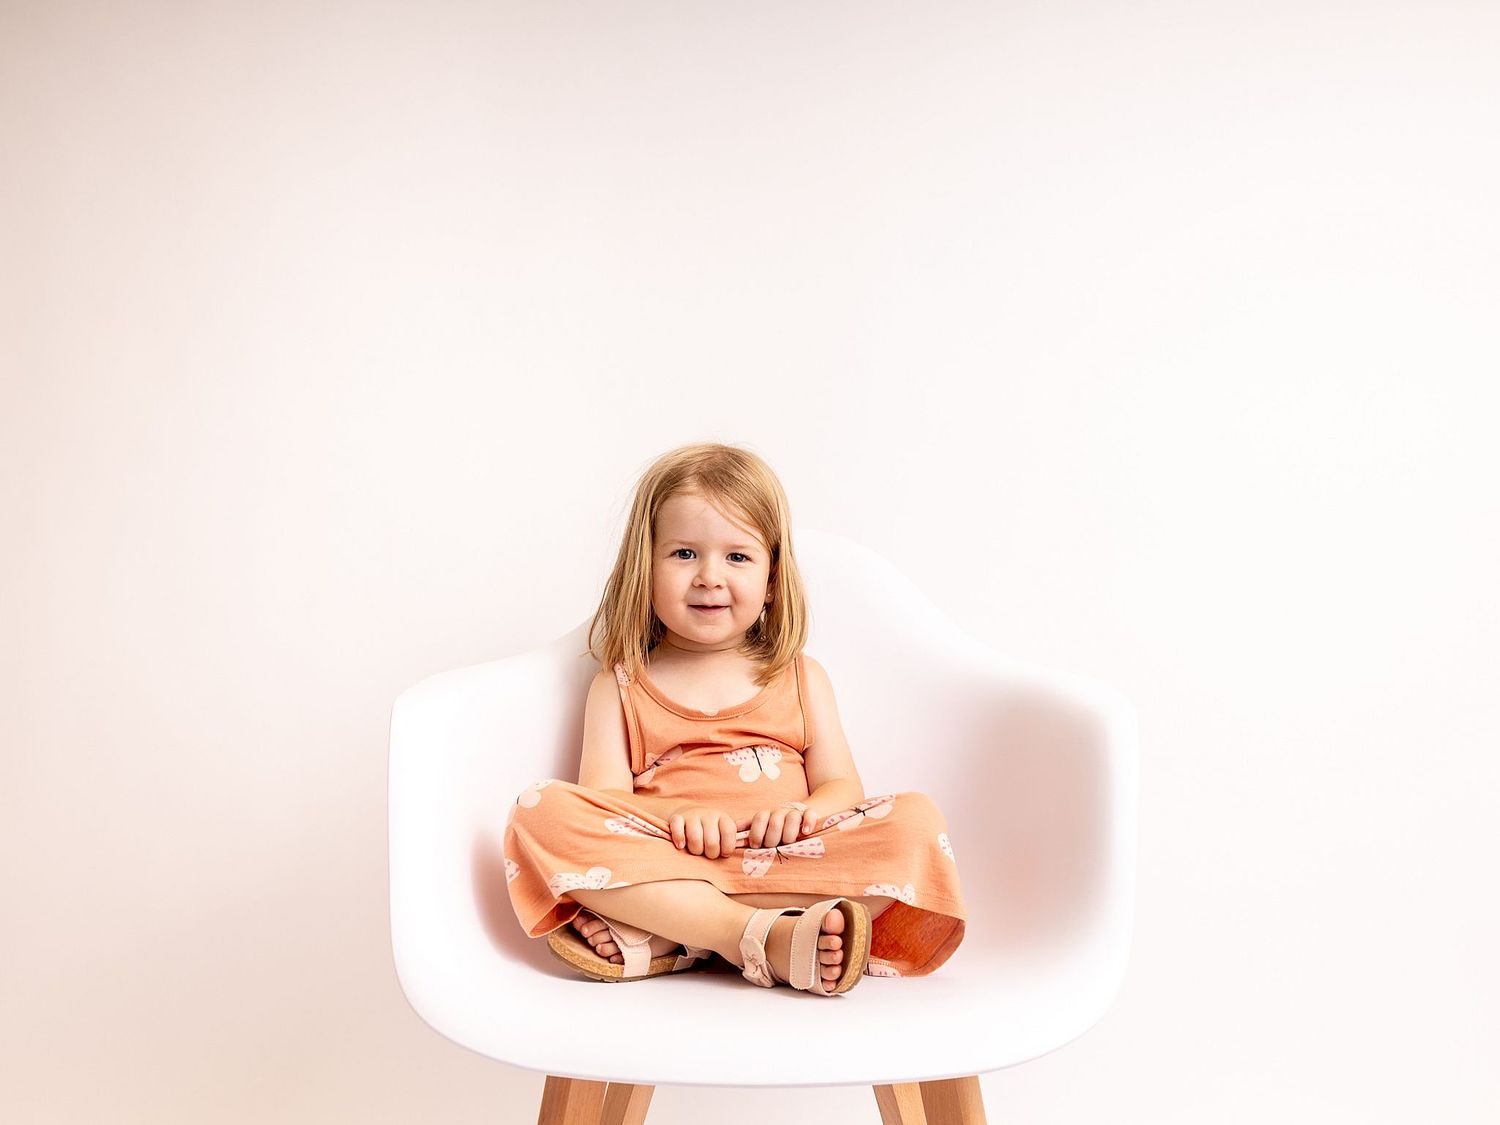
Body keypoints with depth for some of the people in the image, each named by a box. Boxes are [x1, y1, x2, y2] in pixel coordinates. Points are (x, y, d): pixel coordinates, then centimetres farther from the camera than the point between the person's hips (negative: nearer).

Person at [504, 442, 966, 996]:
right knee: (540, 811, -26)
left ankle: (655, 940, -32)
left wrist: (803, 811, -13)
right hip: (662, 866, -1)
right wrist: (672, 818, -19)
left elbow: (843, 785, 12)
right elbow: (603, 797, 3)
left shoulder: (800, 676, 21)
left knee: (916, 821, -25)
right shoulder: (619, 686, 17)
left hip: (789, 863, 2)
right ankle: (761, 937, -36)